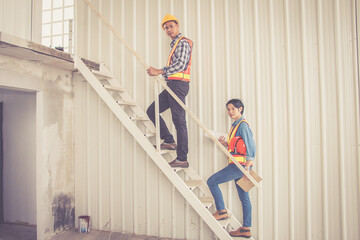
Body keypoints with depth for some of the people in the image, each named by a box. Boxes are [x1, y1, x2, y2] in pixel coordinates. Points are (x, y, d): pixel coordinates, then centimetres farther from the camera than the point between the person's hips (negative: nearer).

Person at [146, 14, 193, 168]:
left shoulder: (183, 43, -4)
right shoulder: (175, 44, 25)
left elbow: (180, 65, -18)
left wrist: (159, 71, -20)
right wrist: (160, 72, 9)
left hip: (179, 84, -10)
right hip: (172, 85, 10)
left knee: (179, 121, -9)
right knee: (152, 111, 8)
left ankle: (182, 159, -5)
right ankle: (169, 141, 10)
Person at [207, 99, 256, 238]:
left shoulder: (243, 125, -10)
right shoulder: (235, 125, 18)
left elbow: (251, 146, -17)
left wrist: (247, 167, -21)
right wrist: (225, 143, 8)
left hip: (240, 165, -10)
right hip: (237, 166, 10)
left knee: (212, 181, -5)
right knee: (244, 197, 10)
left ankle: (221, 211, 4)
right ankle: (246, 229, 17)